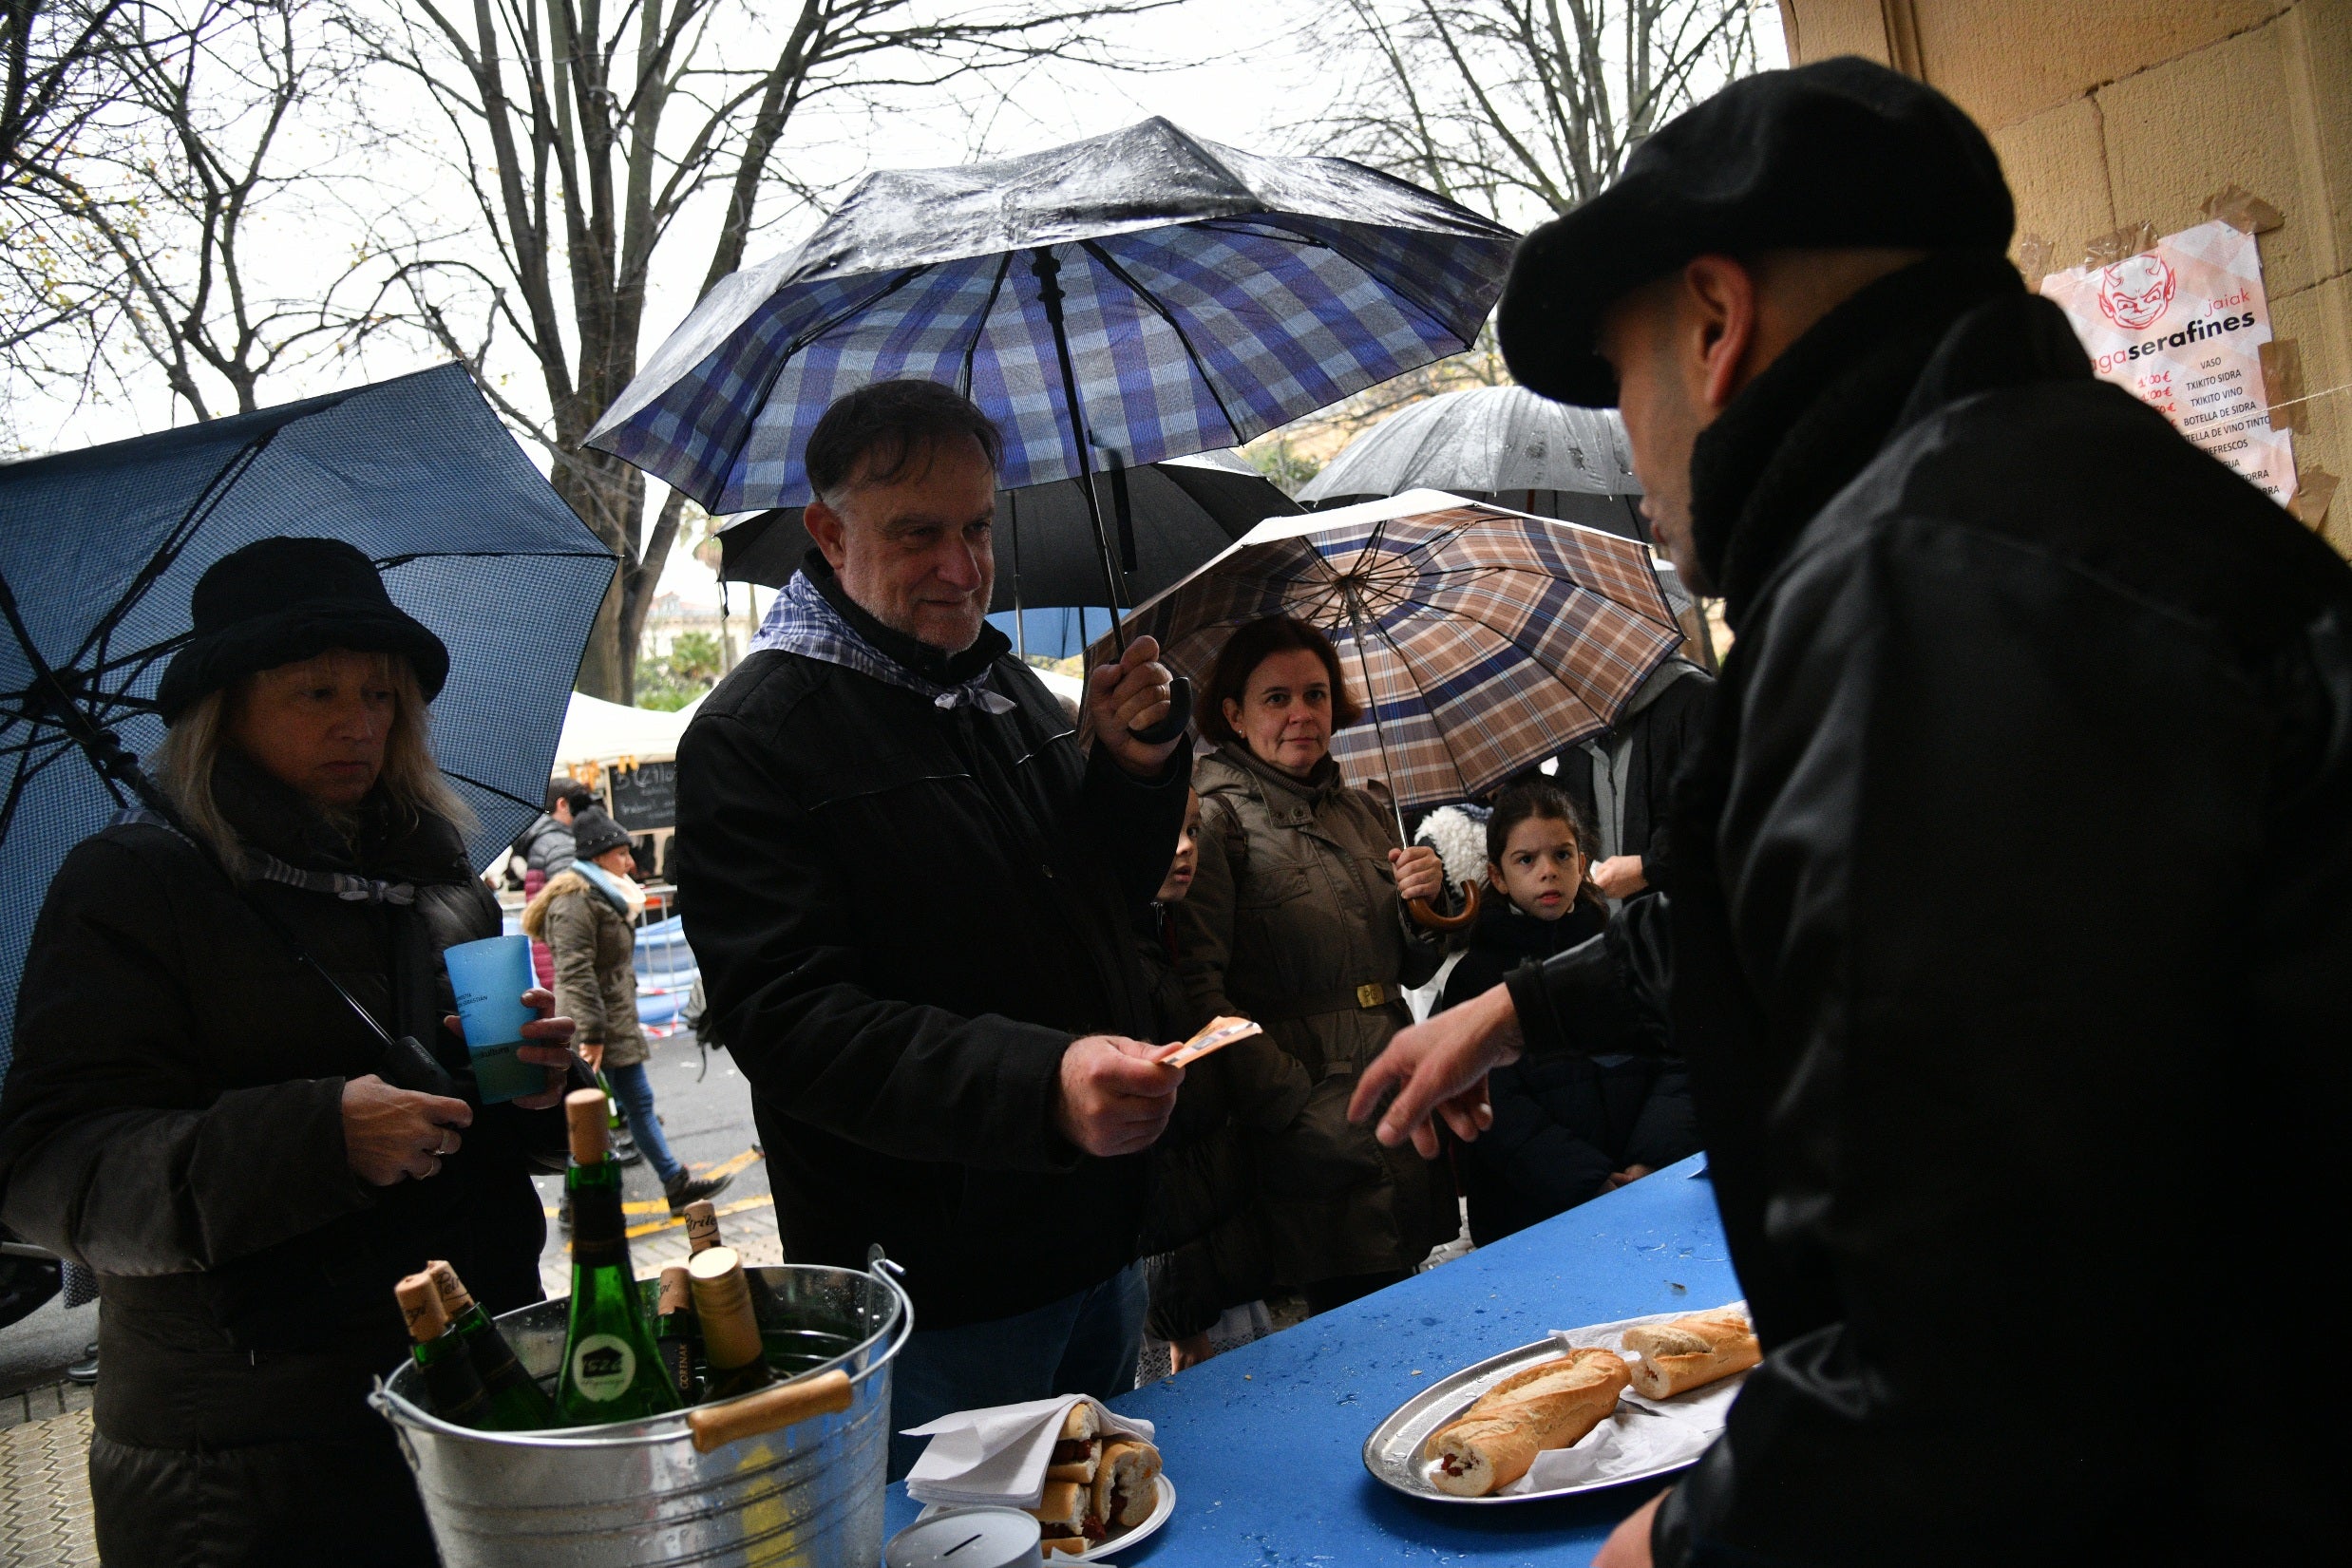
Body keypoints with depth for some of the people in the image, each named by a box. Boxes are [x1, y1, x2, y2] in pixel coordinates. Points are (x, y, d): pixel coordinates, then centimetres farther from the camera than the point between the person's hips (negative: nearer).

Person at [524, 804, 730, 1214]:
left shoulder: (603, 896, 16)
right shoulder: (575, 902, -17)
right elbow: (575, 972, -23)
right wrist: (591, 1034, -26)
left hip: (618, 1026, 10)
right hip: (595, 1030, -10)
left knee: (639, 1103, 14)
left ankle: (676, 1183, 21)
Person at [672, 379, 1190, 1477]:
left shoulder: (1007, 686, 10)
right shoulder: (752, 737, -14)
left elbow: (1110, 898, 17)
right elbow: (791, 1024, -23)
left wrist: (1133, 766, -3)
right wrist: (1041, 1086, -36)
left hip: (1095, 1246, 8)